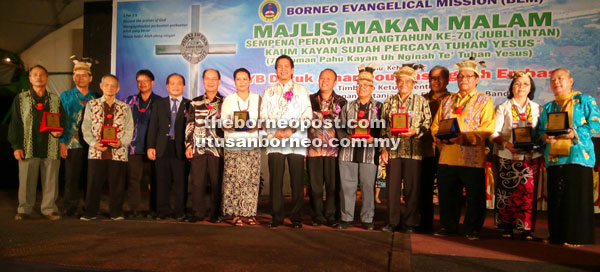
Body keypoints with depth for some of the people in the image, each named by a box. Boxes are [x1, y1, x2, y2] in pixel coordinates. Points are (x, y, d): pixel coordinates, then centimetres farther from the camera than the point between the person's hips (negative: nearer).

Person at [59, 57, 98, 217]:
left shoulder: (96, 98, 11)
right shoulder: (65, 96, 7)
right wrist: (62, 143, -6)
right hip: (73, 144, -1)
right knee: (72, 180, -1)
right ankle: (69, 211, 9)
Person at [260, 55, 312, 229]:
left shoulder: (301, 90, 12)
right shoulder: (269, 91, 17)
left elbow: (307, 115, 3)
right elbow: (263, 116, 11)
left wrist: (292, 129, -10)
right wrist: (274, 131, -6)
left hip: (296, 141, -1)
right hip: (274, 141, 1)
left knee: (297, 180, -2)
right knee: (275, 180, 0)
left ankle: (296, 217, 8)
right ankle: (277, 217, 9)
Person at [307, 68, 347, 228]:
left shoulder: (341, 102, 9)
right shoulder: (310, 100, 11)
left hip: (333, 150, -1)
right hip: (313, 149, 1)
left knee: (333, 185, 1)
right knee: (315, 185, 4)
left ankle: (331, 216, 12)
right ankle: (317, 216, 15)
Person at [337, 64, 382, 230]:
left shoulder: (379, 107, 8)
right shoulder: (347, 107, 15)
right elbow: (340, 129, 10)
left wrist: (374, 139, -14)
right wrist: (348, 137, -8)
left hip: (369, 153, -2)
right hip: (348, 152, 2)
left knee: (368, 186, 1)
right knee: (347, 186, 4)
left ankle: (367, 219, 13)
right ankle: (346, 218, 14)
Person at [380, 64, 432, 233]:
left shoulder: (421, 101, 6)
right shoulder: (389, 102, 13)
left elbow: (428, 123, 2)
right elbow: (383, 127, 11)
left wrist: (415, 131, -16)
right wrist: (383, 148, 4)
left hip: (413, 151, -2)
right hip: (393, 151, 2)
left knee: (412, 188, 1)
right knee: (393, 187, 5)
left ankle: (410, 222, 13)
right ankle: (393, 222, 15)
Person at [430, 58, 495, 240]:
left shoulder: (483, 100, 5)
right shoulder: (447, 101, 19)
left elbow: (487, 128, -7)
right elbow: (435, 125, 16)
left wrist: (463, 137, -19)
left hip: (472, 158, -4)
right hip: (447, 156, 4)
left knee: (475, 196, 3)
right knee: (447, 194, 10)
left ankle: (472, 229, 17)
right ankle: (448, 226, 24)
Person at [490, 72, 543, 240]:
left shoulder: (537, 108, 13)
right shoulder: (503, 108, 6)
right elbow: (494, 133, -3)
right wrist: (506, 144, -20)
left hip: (530, 156, 2)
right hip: (506, 157, -1)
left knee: (528, 191, -4)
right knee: (507, 192, -1)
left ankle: (527, 229, 6)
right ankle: (506, 228, 9)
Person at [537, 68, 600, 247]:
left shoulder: (585, 100, 6)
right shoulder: (548, 107, 20)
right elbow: (540, 130, 17)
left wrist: (574, 133, -16)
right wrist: (545, 136, -5)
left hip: (578, 156, -4)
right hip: (554, 157, 4)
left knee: (577, 197, -5)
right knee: (556, 197, 5)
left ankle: (576, 237, 3)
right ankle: (557, 236, 12)